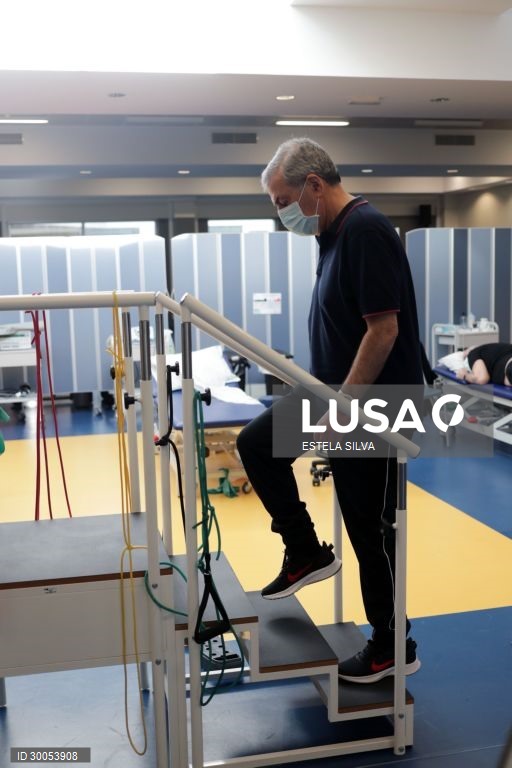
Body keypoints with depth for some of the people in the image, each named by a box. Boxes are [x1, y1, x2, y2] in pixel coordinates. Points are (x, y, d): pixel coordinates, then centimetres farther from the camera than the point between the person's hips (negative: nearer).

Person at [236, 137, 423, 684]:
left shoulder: (366, 231, -22)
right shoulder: (332, 232, 8)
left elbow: (383, 330, -26)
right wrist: (327, 398, 20)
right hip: (335, 390, 10)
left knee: (371, 530, 2)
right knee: (256, 442, 8)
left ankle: (393, 648, 22)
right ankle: (306, 552, 20)